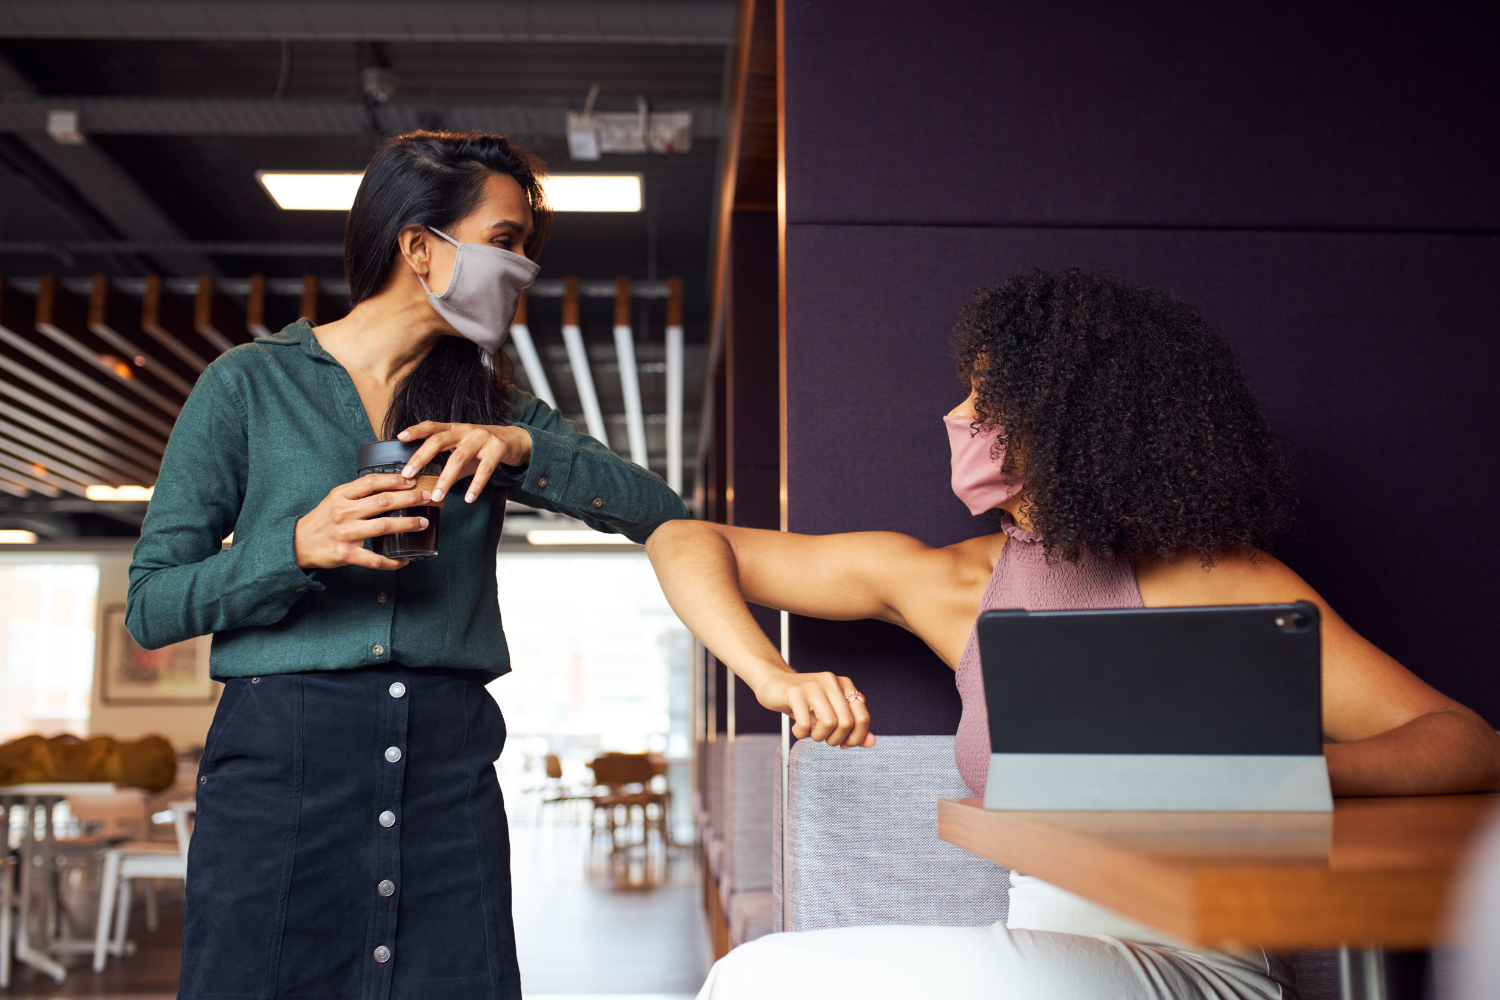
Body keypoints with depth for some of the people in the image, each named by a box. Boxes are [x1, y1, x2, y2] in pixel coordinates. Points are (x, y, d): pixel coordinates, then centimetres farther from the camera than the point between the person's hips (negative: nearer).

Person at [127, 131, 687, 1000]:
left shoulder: (490, 405, 14)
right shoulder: (250, 384, 3)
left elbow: (660, 511, 2)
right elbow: (150, 607, 0)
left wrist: (522, 447, -12)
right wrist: (299, 548, -16)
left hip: (451, 766, 3)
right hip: (281, 761, -2)